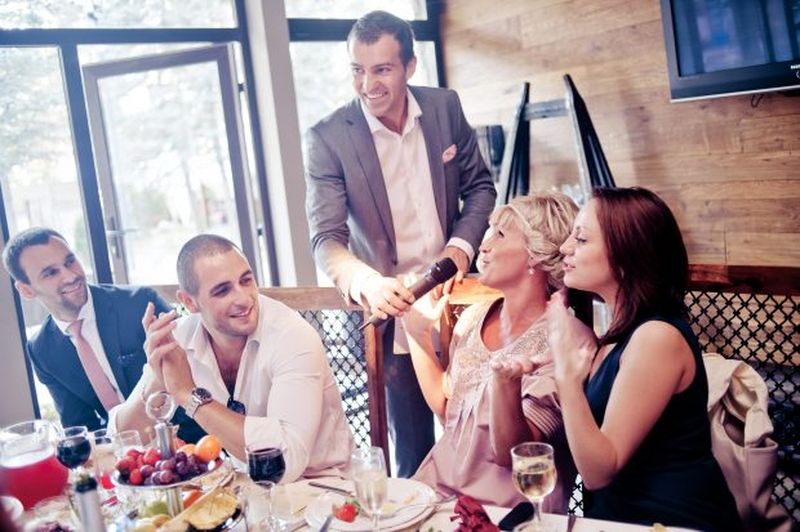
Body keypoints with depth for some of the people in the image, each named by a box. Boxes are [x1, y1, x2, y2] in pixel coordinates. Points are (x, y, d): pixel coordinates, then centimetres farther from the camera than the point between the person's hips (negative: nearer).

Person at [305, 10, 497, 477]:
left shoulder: (445, 108, -2)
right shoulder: (329, 138, -11)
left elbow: (481, 186, 8)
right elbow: (326, 238, -16)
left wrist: (462, 246, -9)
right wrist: (367, 282, -36)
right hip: (390, 313, -2)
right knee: (415, 455, 7)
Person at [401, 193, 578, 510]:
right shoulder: (474, 317, 4)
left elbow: (513, 454, -16)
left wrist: (506, 382, -34)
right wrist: (418, 332, 5)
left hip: (504, 506, -6)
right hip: (441, 482, 6)